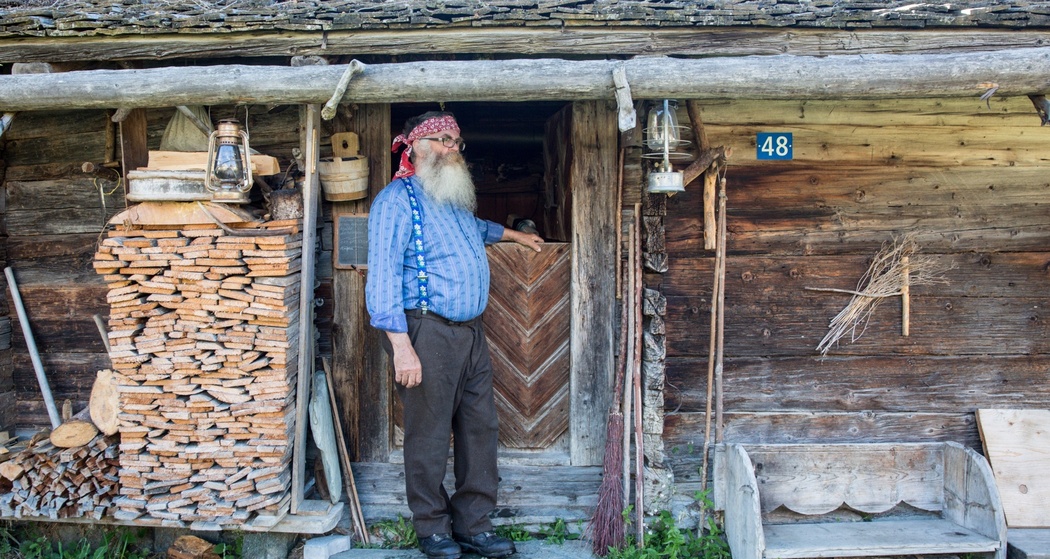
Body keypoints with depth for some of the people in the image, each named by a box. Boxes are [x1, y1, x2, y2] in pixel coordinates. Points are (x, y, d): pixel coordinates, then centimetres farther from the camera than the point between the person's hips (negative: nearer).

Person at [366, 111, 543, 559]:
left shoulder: (455, 200, 19)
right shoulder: (397, 199, -6)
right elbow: (383, 274, -14)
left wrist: (513, 234, 57)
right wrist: (401, 345, -21)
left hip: (470, 331, 8)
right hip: (427, 332, -8)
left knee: (480, 429, 7)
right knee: (428, 435, -1)